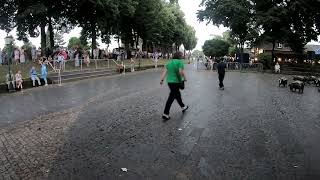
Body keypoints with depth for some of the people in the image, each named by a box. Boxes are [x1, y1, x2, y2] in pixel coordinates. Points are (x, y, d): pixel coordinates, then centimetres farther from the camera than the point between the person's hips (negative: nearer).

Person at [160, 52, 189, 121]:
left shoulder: (169, 62, 12)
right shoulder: (180, 62, -8)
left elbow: (165, 71, 3)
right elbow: (181, 72, -18)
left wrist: (162, 79, -2)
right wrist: (185, 78, -3)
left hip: (169, 81, 8)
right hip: (176, 82, -8)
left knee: (177, 94, 22)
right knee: (171, 97, 0)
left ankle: (183, 107, 36)